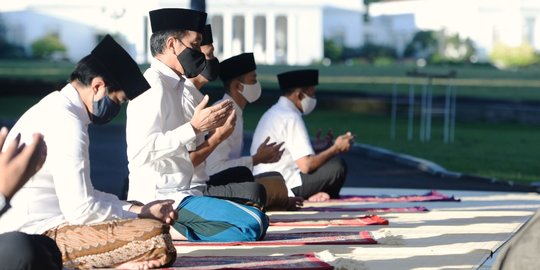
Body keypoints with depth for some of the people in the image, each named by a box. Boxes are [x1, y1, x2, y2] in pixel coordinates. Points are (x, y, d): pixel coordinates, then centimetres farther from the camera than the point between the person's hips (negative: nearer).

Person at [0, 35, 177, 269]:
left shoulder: (55, 109, 15)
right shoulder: (67, 123, -17)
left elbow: (80, 195, 17)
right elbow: (80, 210, -20)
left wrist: (138, 210, 7)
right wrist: (140, 215, -5)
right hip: (42, 234, -11)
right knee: (156, 238, -24)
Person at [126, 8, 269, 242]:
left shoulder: (170, 86, 19)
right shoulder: (153, 86, -11)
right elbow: (141, 151, -23)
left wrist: (215, 135, 13)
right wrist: (194, 127, -20)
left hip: (173, 194, 10)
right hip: (159, 199, -10)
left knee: (258, 220, 13)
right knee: (253, 223, -21)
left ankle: (173, 232, 1)